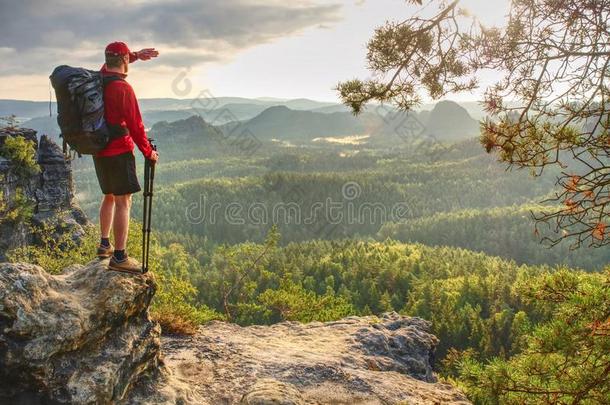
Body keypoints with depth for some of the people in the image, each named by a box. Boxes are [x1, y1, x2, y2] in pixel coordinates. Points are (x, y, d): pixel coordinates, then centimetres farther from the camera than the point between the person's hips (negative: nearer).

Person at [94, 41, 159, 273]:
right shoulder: (123, 88, -17)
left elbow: (111, 63, 28)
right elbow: (134, 125, -16)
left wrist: (137, 55, 20)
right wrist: (148, 152, -6)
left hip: (98, 150, 9)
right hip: (119, 152, -9)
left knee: (109, 197, 21)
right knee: (123, 202, -5)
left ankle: (104, 245, 31)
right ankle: (119, 257, -5)